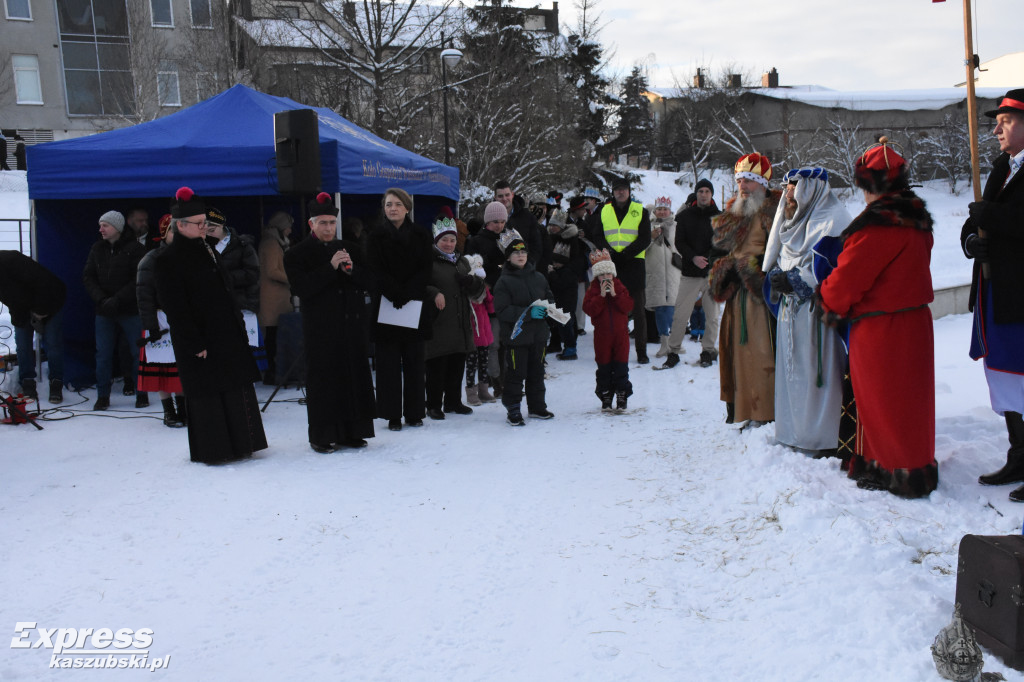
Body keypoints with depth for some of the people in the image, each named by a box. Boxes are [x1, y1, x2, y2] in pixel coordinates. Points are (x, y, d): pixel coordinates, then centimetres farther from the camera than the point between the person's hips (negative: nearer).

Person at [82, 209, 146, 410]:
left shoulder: (134, 248, -6)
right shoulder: (97, 249, 8)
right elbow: (87, 277, 6)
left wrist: (117, 299, -17)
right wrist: (101, 299, -9)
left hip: (131, 310, -4)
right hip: (104, 311, 4)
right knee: (103, 354, 5)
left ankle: (141, 392, 15)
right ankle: (103, 396, 14)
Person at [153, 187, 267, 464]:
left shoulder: (207, 249, 14)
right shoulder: (168, 261, -11)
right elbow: (175, 309, -16)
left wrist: (238, 324, 13)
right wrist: (195, 345, -18)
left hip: (227, 336, 8)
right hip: (200, 340, -8)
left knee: (235, 388, 11)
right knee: (207, 394, 0)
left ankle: (238, 445, 22)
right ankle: (212, 450, 13)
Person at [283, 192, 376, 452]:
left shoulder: (349, 249, 14)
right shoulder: (297, 254, 2)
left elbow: (368, 282, 10)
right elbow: (301, 288, -12)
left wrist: (352, 269, -10)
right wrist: (331, 267, -17)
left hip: (353, 324, 4)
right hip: (320, 328, -4)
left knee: (355, 376, 4)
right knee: (323, 380, -4)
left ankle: (351, 432, 14)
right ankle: (322, 436, 4)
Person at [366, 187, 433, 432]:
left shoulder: (421, 235, 7)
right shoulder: (376, 236, 4)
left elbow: (425, 270, 1)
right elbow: (376, 271, -4)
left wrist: (406, 294, -12)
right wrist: (396, 295, -15)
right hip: (385, 307, -1)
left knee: (414, 361, 4)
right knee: (389, 362, 0)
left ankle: (414, 412, 12)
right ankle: (393, 414, 6)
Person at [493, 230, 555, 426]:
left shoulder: (539, 278, 9)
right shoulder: (504, 281, -7)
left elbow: (549, 298, 20)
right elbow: (502, 310, -15)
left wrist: (546, 309, -4)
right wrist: (528, 313, -22)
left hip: (538, 334, 5)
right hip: (516, 335, -5)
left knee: (537, 372, 15)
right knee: (515, 374, -1)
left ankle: (537, 406, 29)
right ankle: (513, 410, 10)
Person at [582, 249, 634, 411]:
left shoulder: (620, 287, 4)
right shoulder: (593, 289, -1)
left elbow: (628, 306, -9)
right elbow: (589, 309, -14)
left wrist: (615, 294, -18)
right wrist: (601, 296, -20)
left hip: (620, 332, 1)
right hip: (602, 334, -1)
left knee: (621, 366, 3)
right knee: (604, 367, 5)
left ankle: (622, 396, 12)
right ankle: (605, 396, 16)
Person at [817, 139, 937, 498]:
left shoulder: (876, 225, -21)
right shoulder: (915, 219, 9)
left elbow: (847, 277, -18)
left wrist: (828, 301, 3)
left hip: (879, 329, -9)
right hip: (913, 321, 9)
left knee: (884, 399, 2)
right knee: (908, 395, 17)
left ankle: (903, 473, 10)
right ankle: (919, 468, 28)